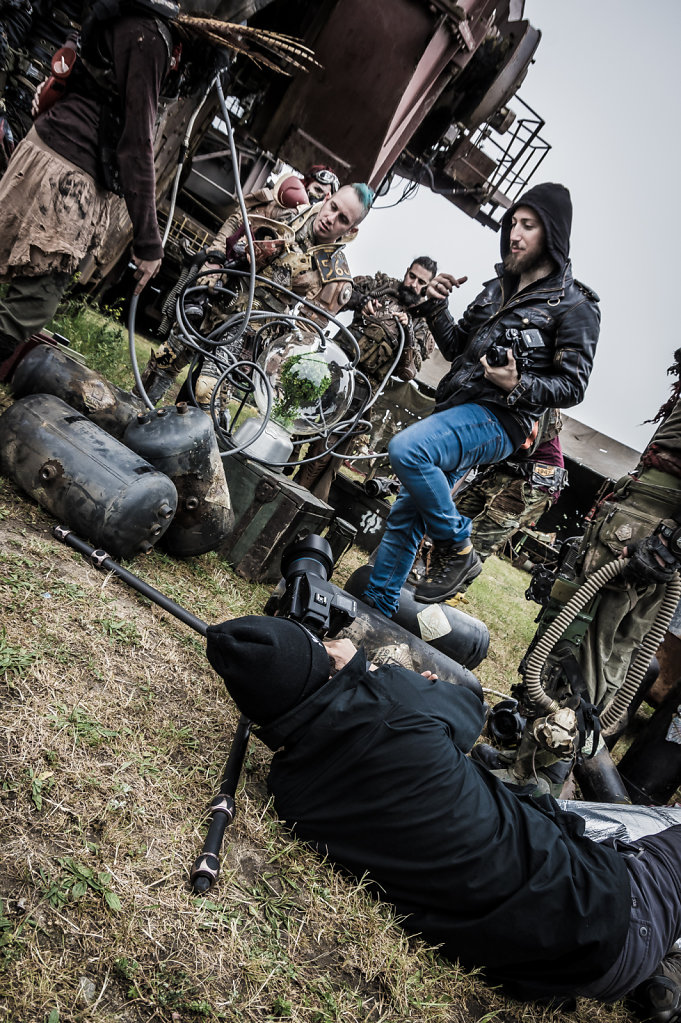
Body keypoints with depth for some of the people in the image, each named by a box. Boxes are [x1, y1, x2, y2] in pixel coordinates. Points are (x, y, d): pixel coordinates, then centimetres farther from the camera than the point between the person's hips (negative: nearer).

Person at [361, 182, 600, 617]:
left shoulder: (574, 307, -4)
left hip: (498, 419, -7)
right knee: (405, 514, 8)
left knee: (405, 449, -32)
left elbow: (573, 387, -6)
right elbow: (456, 347, 21)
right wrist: (436, 308, 5)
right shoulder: (498, 287, 18)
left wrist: (519, 385, -22)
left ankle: (458, 550, -14)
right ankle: (376, 607, 21)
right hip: (456, 413, 7)